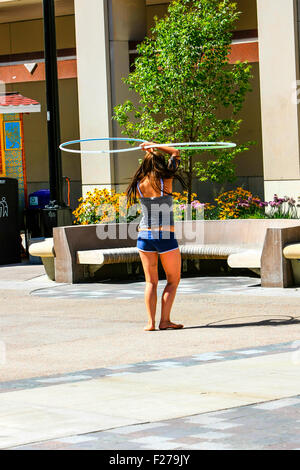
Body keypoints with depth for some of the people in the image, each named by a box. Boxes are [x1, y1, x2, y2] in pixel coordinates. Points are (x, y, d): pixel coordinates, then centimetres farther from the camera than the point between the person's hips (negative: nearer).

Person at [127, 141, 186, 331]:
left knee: (151, 282, 10)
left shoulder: (139, 185, -1)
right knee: (173, 280, 11)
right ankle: (165, 320, 2)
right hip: (165, 237, -3)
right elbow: (176, 153, 5)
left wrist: (149, 152, 26)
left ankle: (151, 322, 0)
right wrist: (155, 146, 13)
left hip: (145, 236, 3)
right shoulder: (166, 180, -9)